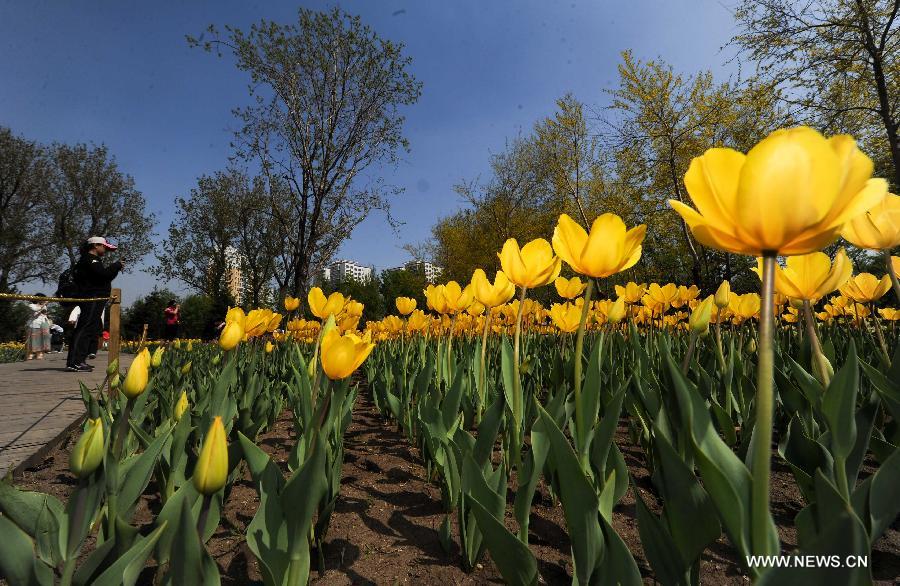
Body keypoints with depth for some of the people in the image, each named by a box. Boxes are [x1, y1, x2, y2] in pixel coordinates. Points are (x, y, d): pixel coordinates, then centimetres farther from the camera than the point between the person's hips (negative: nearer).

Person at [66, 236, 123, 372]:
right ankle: (74, 362, -16)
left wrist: (116, 268, 12)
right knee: (85, 329, -14)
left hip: (95, 302, 11)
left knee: (95, 330, 13)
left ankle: (80, 360, 15)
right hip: (91, 300, -11)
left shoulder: (93, 260, 23)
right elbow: (103, 274, -22)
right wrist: (117, 265, -9)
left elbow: (105, 276, 21)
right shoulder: (89, 259, -8)